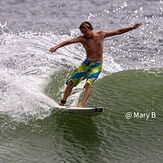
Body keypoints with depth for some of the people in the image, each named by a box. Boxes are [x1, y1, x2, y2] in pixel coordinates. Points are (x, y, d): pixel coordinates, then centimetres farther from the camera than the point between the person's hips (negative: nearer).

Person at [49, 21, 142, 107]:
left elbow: (118, 32, 4)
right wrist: (56, 47, -29)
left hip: (97, 66, -2)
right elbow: (69, 41, -14)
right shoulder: (83, 39, -1)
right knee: (71, 82, -3)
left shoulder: (101, 35, 0)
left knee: (89, 83, -25)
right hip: (86, 64, 2)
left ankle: (82, 105, -34)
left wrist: (132, 28, 1)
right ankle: (62, 103, 7)